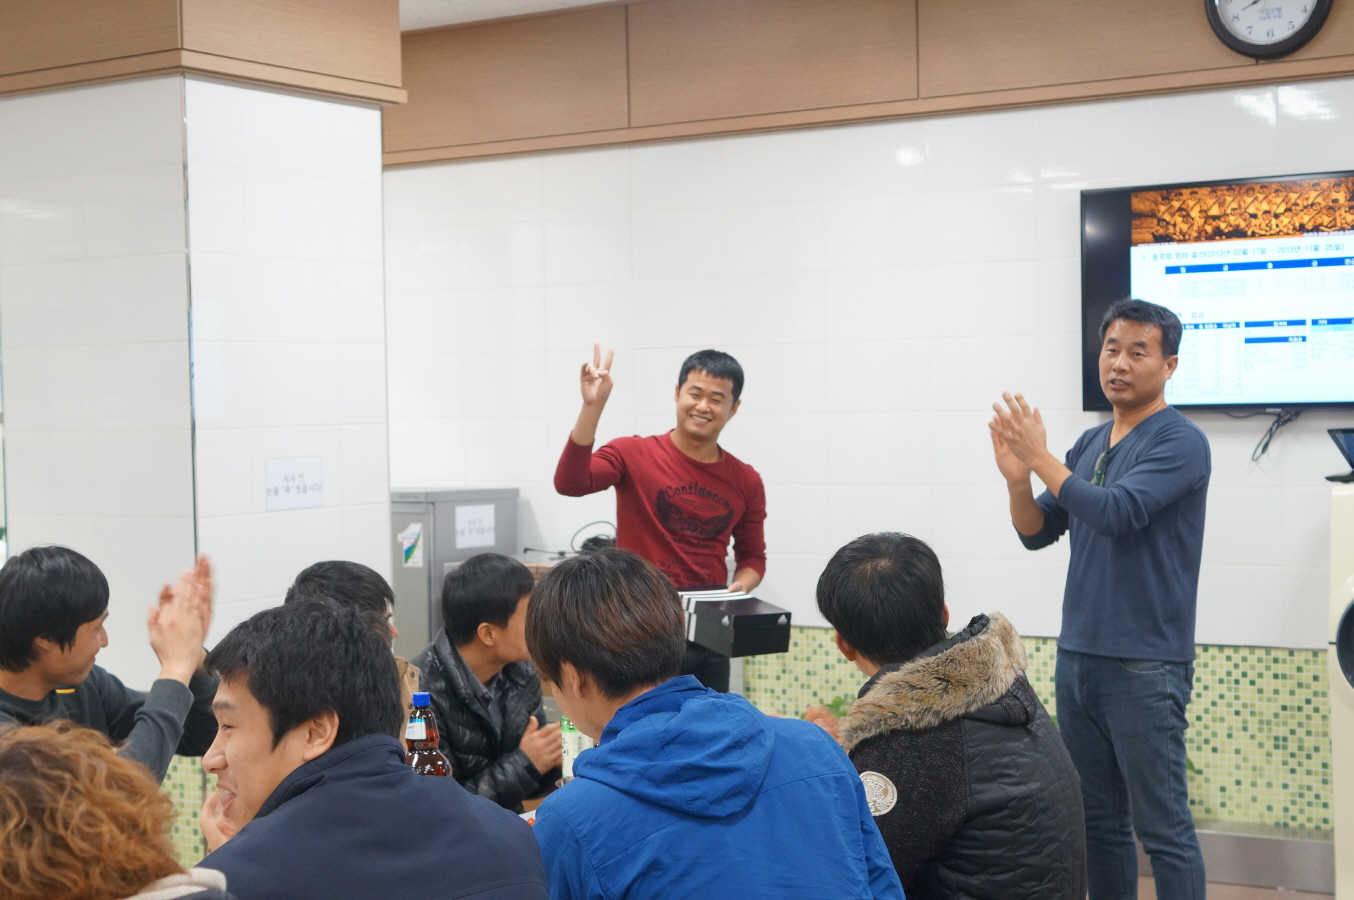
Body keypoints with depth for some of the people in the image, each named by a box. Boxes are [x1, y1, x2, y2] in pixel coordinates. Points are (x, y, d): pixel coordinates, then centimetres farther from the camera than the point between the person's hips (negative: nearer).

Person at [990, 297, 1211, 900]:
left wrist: (1040, 458, -16)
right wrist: (1016, 477, -7)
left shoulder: (1180, 442, -9)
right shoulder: (1088, 444, 13)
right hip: (1078, 655, 7)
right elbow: (1037, 533, 11)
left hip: (1145, 666, -7)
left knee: (1162, 827, -3)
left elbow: (1116, 513, -22)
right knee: (1098, 820, 13)